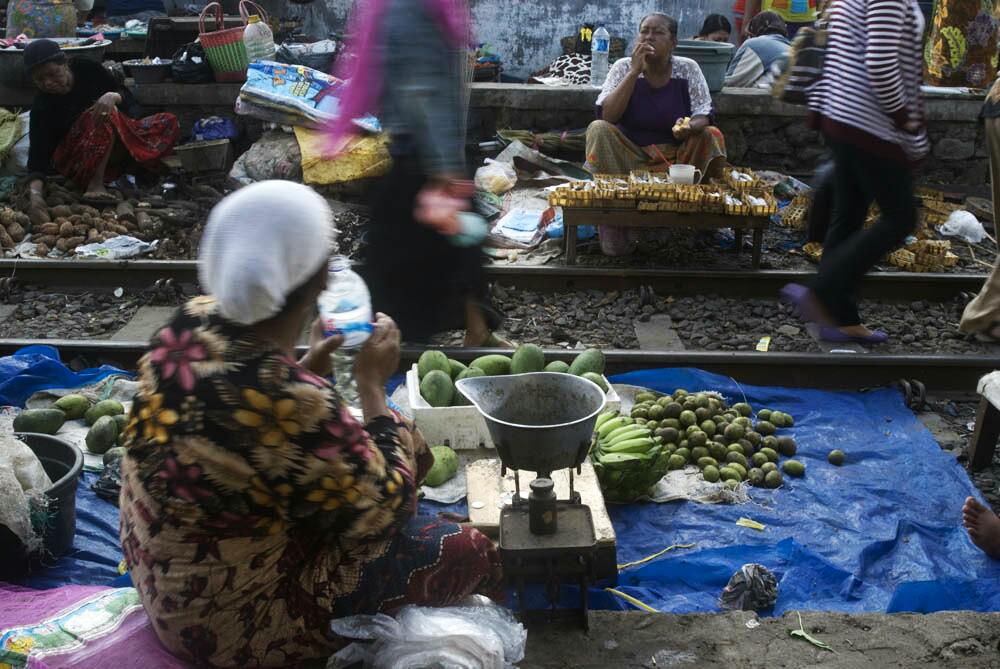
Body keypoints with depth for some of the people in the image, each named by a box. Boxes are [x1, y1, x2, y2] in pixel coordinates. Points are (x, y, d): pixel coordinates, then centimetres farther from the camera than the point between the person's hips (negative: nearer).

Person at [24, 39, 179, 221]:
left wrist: (113, 96, -30)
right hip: (74, 159, -4)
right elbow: (38, 152, -25)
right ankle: (95, 184, -40)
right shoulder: (42, 106, -18)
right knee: (106, 115, -33)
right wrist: (35, 193, -42)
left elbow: (129, 100, -5)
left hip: (115, 141, 4)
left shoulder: (87, 69, -10)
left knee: (169, 123, -10)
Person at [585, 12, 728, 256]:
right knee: (598, 129, -26)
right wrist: (635, 71, -24)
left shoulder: (688, 69, -3)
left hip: (677, 157, 0)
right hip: (628, 157, 0)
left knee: (711, 136, -23)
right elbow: (607, 116, -19)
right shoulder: (624, 67, -6)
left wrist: (691, 127, -32)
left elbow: (703, 117, -7)